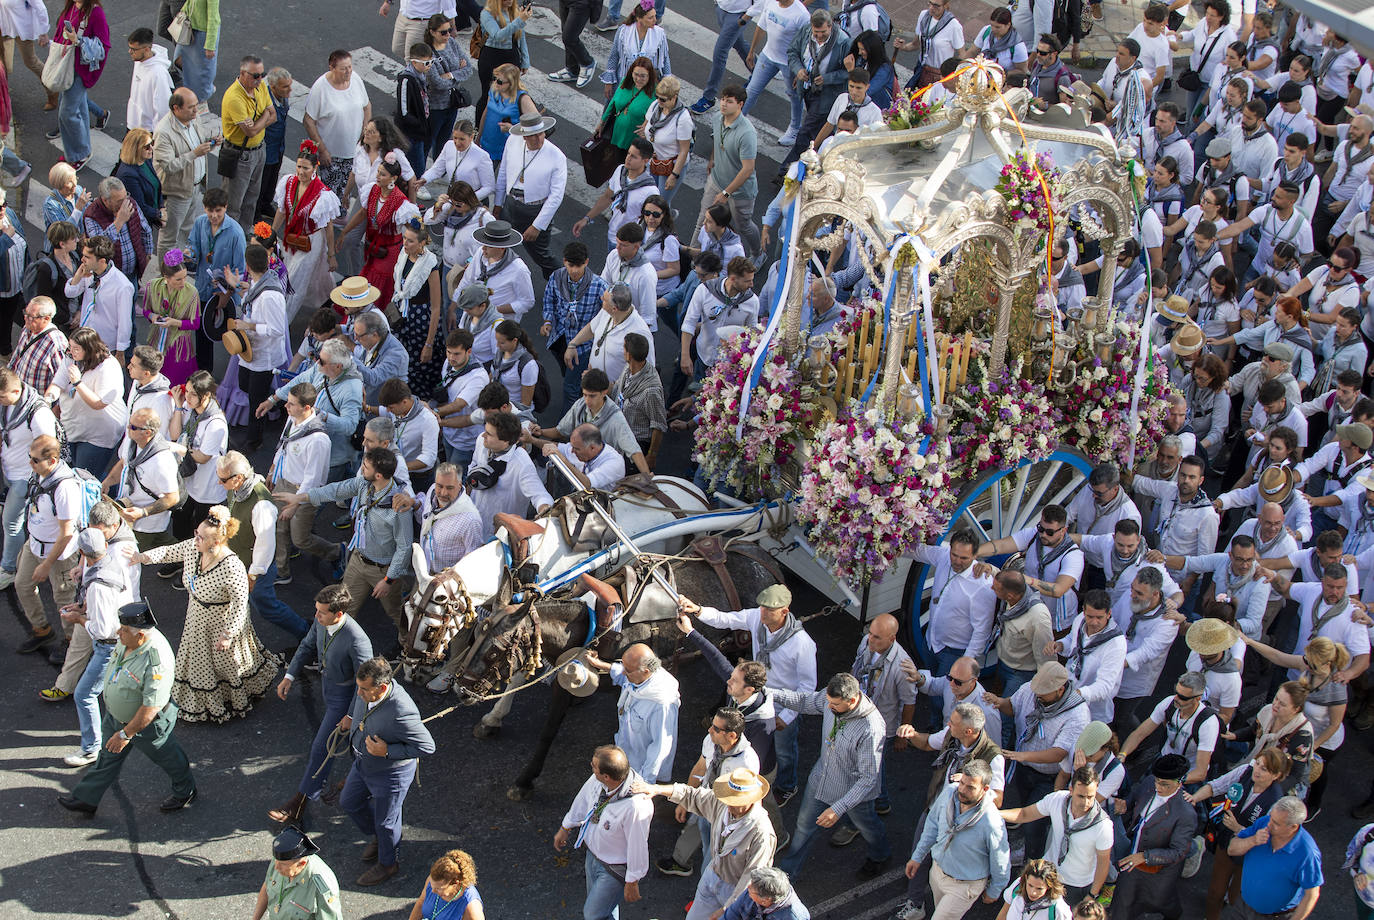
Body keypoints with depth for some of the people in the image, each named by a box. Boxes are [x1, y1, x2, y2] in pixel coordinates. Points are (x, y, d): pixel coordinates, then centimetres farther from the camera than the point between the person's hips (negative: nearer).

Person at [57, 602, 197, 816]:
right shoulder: (127, 640, -16)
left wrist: (126, 734, -26)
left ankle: (185, 791, 45)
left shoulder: (157, 662, -41)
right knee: (108, 756, 21)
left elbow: (150, 708, -34)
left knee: (164, 754, 19)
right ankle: (86, 799, 37)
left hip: (147, 723, -7)